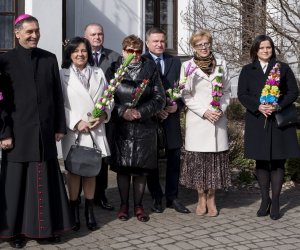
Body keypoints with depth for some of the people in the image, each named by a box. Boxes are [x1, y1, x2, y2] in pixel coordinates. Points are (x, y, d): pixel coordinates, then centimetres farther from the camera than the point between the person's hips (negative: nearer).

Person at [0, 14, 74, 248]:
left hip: (45, 131, 3)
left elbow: (57, 95, 9)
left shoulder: (49, 58, 7)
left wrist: (60, 127, 7)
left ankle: (49, 225, 20)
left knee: (46, 181, 8)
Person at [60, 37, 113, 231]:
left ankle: (90, 211, 18)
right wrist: (76, 122, -14)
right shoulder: (63, 75, -1)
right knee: (74, 170, 4)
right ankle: (74, 211, 14)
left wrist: (104, 115, -9)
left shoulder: (99, 73, 11)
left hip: (96, 130, 3)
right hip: (74, 130, -3)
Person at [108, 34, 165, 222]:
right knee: (122, 167, 5)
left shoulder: (150, 70, 2)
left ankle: (138, 205, 18)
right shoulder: (115, 70, 3)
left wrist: (140, 112, -13)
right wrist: (123, 111, -15)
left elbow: (160, 99, -1)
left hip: (145, 127, 0)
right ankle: (124, 204, 19)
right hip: (121, 127, 0)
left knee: (141, 169, 5)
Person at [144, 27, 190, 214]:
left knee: (174, 159, 6)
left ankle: (172, 197, 17)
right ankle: (156, 198, 17)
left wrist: (177, 106, -5)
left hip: (171, 117, 4)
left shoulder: (175, 62, 12)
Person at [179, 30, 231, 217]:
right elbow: (186, 96, 0)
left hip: (218, 118, 2)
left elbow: (227, 91, 11)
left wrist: (221, 110, -6)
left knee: (216, 158, 1)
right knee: (198, 159, 0)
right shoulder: (187, 66, 3)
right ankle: (201, 199, 12)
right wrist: (204, 112, -10)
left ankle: (211, 199, 12)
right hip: (197, 119, -2)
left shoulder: (221, 64, 10)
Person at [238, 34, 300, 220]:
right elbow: (242, 94, 2)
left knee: (278, 162, 0)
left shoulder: (283, 68, 8)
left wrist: (278, 106, -14)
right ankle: (265, 200, 16)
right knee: (261, 161, 5)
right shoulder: (247, 70, 11)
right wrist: (258, 107, -15)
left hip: (279, 121, -1)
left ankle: (275, 202, 8)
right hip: (257, 121, 1)